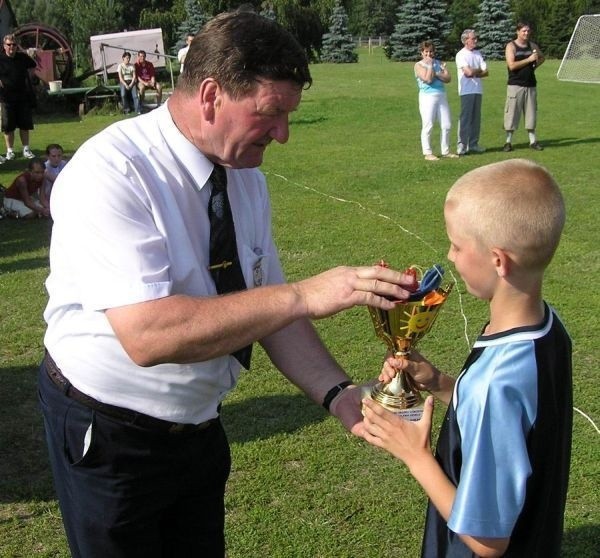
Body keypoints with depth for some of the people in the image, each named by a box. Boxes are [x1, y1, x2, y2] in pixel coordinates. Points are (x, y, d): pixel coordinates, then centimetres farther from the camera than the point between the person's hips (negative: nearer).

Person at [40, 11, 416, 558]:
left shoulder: (246, 177, -4)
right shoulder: (111, 173, -27)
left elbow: (268, 308, -1)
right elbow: (148, 334, -37)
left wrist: (338, 394, -15)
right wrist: (304, 295, -37)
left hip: (199, 424, 7)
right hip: (108, 435, -6)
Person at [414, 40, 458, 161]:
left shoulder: (439, 63, 14)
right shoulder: (419, 65, -1)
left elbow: (447, 78, 3)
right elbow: (428, 79, -16)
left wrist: (436, 74, -9)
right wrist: (430, 65, -8)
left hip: (441, 96, 5)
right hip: (427, 97, -5)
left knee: (446, 125, 6)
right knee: (428, 126, -4)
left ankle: (445, 151, 15)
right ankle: (428, 153, 2)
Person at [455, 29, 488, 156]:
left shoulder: (477, 54, 13)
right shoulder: (461, 55, -6)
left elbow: (486, 72, 7)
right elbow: (469, 72, -18)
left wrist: (474, 73, -10)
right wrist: (479, 70, 0)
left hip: (478, 90, 7)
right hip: (466, 91, -6)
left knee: (476, 118, 8)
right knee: (465, 118, -7)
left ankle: (473, 144, 15)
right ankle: (462, 145, -5)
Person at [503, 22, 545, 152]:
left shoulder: (532, 45, 12)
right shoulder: (511, 46, -4)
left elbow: (542, 58, 29)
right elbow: (511, 65, -16)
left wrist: (535, 65, 10)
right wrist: (529, 59, -15)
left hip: (531, 85, 5)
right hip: (515, 85, -5)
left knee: (531, 113, 7)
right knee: (512, 114, -4)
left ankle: (533, 141, 14)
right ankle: (508, 142, 3)